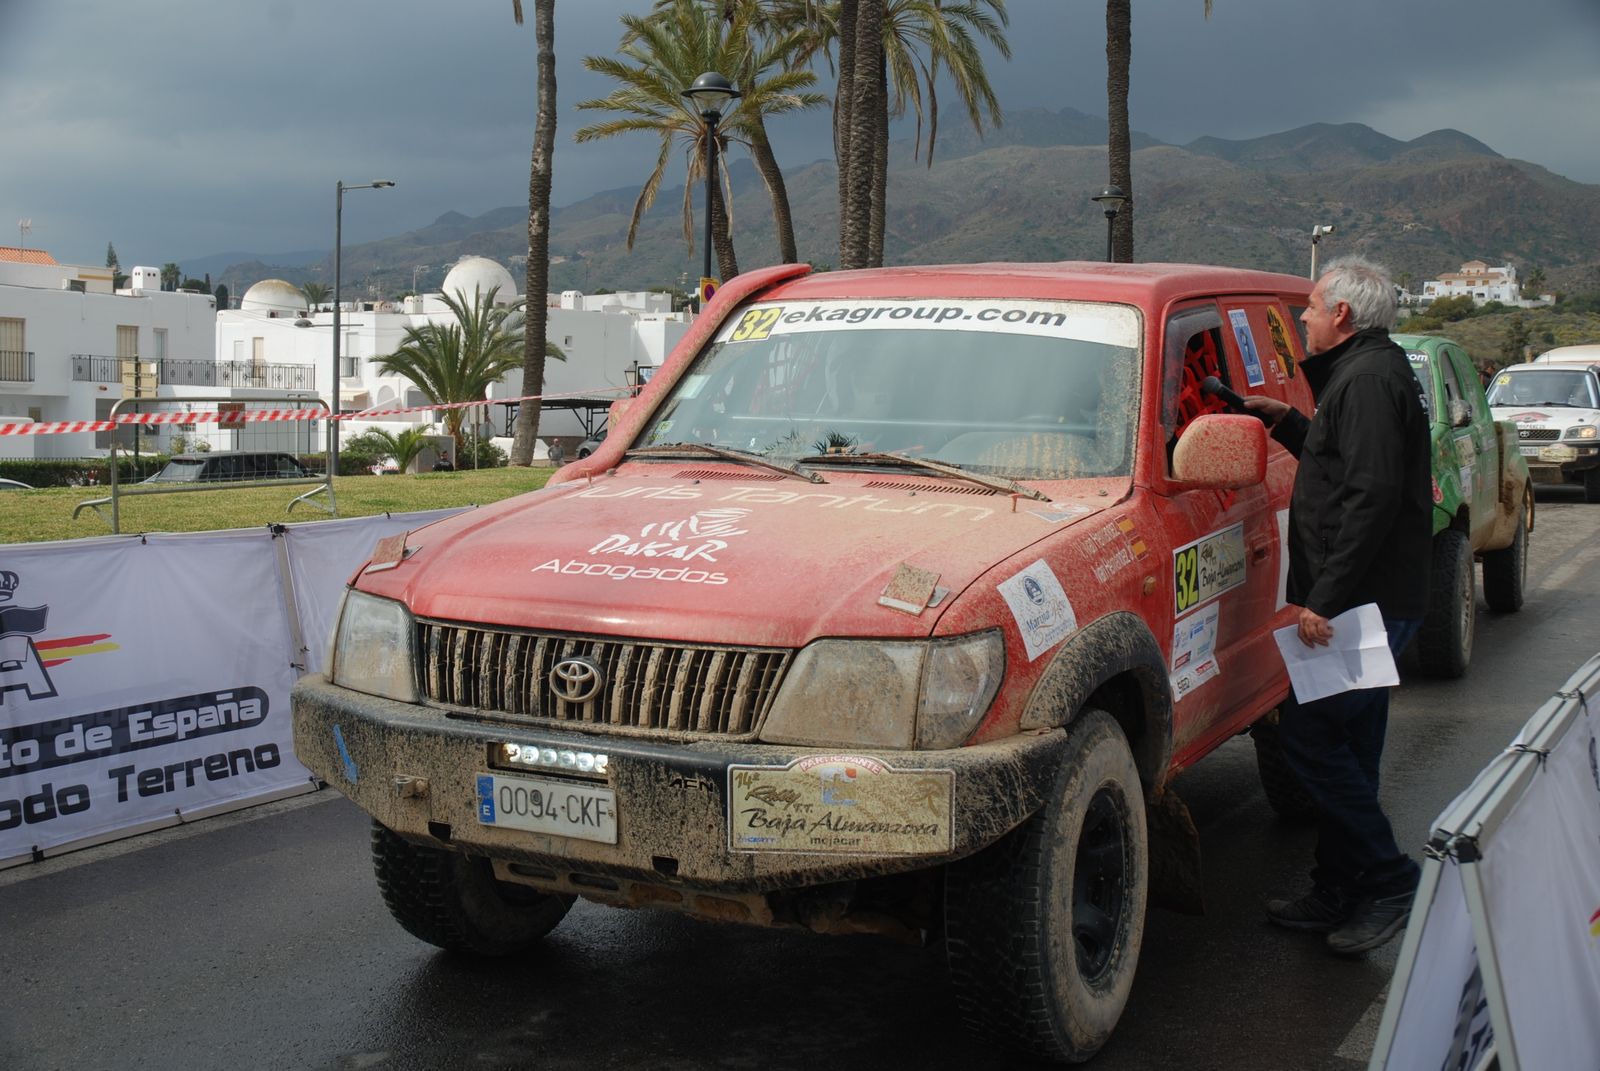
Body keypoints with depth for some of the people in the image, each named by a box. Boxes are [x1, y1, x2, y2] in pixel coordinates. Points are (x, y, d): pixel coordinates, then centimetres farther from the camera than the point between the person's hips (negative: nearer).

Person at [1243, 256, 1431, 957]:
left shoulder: (1368, 380, -14)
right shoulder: (1364, 374, 20)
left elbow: (1372, 497, -23)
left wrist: (1325, 599, -25)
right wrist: (1290, 424, 23)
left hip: (1363, 603, -11)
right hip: (1367, 602, 11)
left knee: (1307, 734, -9)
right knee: (1345, 747, 13)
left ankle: (1391, 882, -1)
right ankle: (1340, 895, 20)